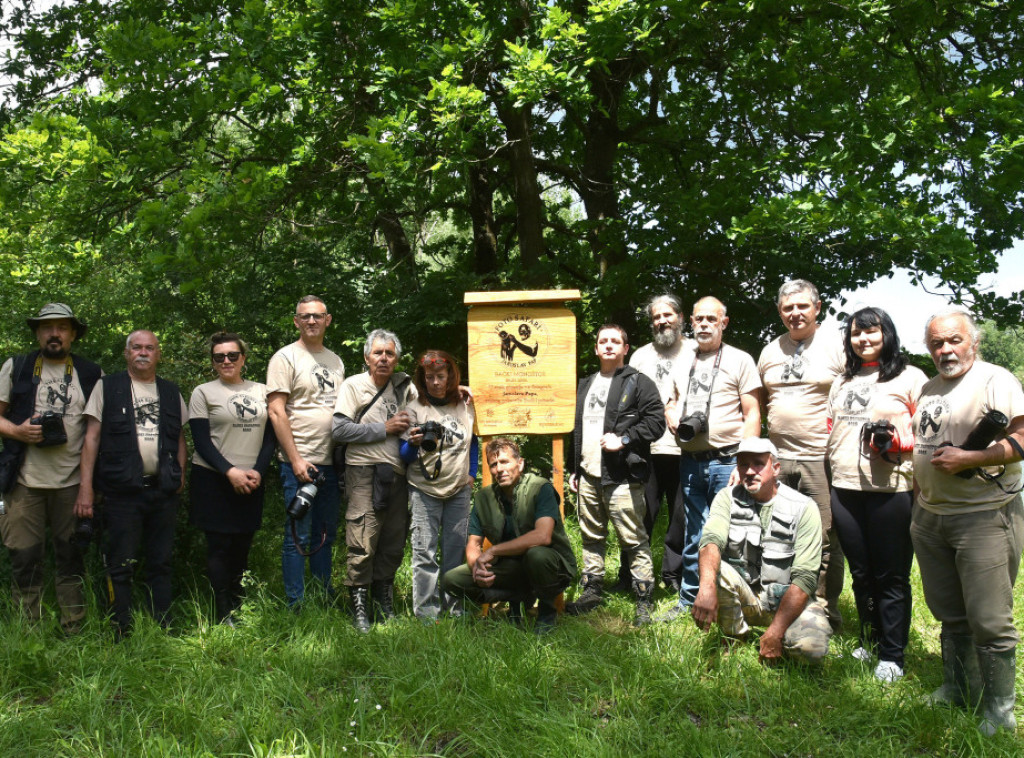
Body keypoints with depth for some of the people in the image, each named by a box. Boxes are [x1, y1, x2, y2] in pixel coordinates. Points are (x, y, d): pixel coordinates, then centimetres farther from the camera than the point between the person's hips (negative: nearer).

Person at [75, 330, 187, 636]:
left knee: (161, 563, 10)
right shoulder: (107, 387, 3)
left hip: (163, 490, 3)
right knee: (121, 565, 0)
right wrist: (86, 486, -6)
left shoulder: (171, 392, 13)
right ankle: (122, 632, 9)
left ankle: (163, 629, 18)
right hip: (122, 491, -3)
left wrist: (180, 473, 5)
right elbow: (92, 436, 0)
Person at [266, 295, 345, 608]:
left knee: (326, 536, 14)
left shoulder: (335, 361, 16)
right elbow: (276, 411, -10)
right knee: (298, 538, -2)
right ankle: (295, 606, 6)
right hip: (301, 464, -6)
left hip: (332, 463, 6)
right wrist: (295, 459, -15)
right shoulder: (286, 357, -4)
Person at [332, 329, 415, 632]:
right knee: (364, 543, -9)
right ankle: (359, 608, 2)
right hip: (364, 472, -5)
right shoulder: (353, 385, 0)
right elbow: (340, 430, -11)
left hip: (397, 473, 5)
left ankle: (384, 606, 22)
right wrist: (384, 429, -10)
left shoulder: (404, 385, 15)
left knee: (394, 544, 10)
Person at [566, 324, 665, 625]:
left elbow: (656, 421, -9)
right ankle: (592, 591, 25)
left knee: (634, 540, -5)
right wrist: (573, 469, 21)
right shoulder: (585, 385, 21)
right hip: (588, 477, 7)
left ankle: (644, 600, 1)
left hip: (622, 478, -7)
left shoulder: (639, 383, 0)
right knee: (591, 538, 14)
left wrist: (623, 439, -17)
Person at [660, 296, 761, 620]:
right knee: (693, 536, 13)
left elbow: (752, 414, -4)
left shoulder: (739, 361, 0)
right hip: (690, 462, 5)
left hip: (726, 460, -5)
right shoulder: (682, 364, 16)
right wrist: (671, 416, 2)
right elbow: (672, 401, 27)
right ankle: (688, 600, 22)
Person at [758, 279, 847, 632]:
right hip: (777, 457, 5)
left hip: (821, 459, -5)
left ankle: (826, 613, 14)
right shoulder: (771, 350, 14)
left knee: (824, 541, 0)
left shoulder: (837, 344, -2)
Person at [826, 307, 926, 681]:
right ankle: (869, 641, 28)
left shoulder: (910, 378, 0)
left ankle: (892, 656, 10)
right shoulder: (842, 382, 18)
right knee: (860, 573, 14)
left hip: (891, 489, -5)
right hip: (844, 487, 6)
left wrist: (897, 441, -18)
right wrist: (832, 461, 11)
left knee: (891, 576, 0)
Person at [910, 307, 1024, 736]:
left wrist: (968, 459, -21)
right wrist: (919, 489, 16)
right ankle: (958, 689, 29)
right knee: (949, 614, 15)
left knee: (989, 619, -6)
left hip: (984, 517, -7)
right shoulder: (929, 389, 16)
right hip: (930, 518, 7)